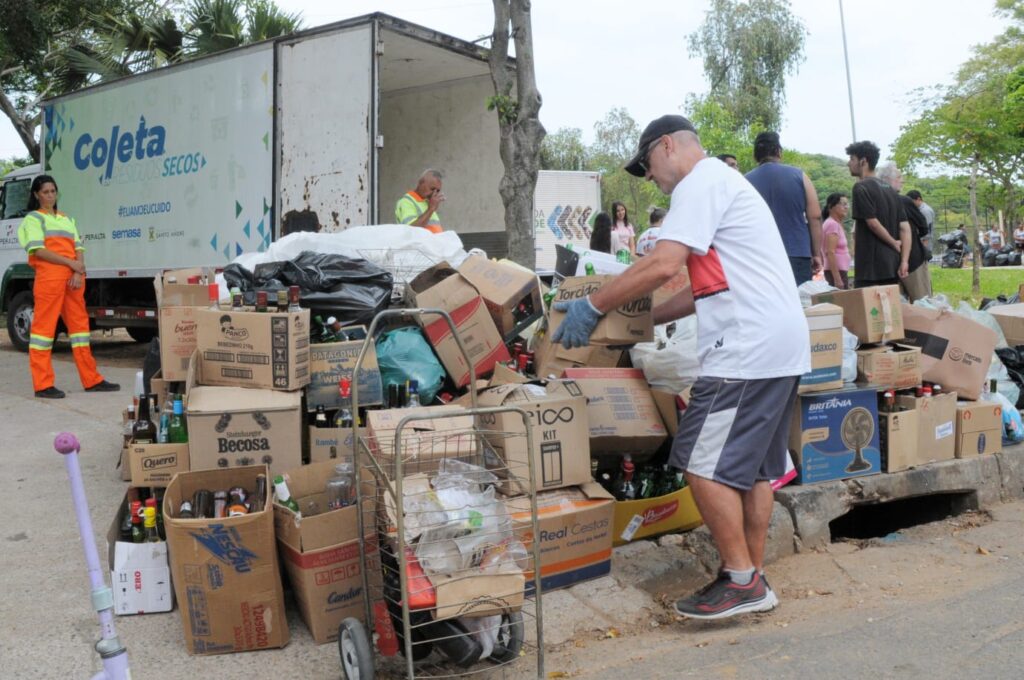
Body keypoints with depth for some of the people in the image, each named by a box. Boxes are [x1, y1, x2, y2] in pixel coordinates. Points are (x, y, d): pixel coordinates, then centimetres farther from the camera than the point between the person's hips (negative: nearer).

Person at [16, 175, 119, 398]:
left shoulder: (67, 219, 24)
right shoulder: (33, 218, 6)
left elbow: (78, 248, 12)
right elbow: (38, 250, -8)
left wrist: (79, 272, -6)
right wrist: (71, 263, -14)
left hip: (73, 277, 6)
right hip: (49, 276, -6)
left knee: (80, 323, 7)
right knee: (44, 325, -5)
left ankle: (92, 380, 12)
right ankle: (43, 385, -4)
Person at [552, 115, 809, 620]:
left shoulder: (701, 183, -7)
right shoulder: (725, 182, 26)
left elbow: (663, 264, -20)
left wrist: (593, 306, -12)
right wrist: (645, 319, 24)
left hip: (746, 348, -11)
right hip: (782, 347, 11)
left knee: (703, 463, -7)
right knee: (752, 468, 14)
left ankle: (741, 582, 0)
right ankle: (753, 580, 21)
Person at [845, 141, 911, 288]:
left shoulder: (861, 188, -8)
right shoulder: (889, 190, 16)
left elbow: (873, 223, -15)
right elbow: (905, 228, 8)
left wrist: (894, 244, -1)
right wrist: (904, 261, 1)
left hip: (870, 267, -8)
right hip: (892, 266, 8)